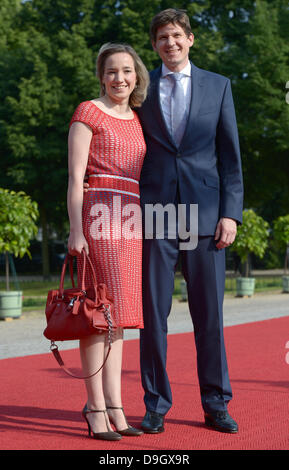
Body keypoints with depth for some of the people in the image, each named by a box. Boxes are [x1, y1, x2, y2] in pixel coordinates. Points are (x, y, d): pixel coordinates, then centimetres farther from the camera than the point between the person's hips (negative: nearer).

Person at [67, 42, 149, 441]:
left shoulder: (137, 120, 20)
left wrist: (149, 229, 16)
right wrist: (76, 229, -14)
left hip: (131, 219, 7)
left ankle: (114, 405, 9)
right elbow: (75, 176, -5)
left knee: (118, 310, 5)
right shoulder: (88, 113, 2)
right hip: (99, 214, -6)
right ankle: (96, 408, -3)